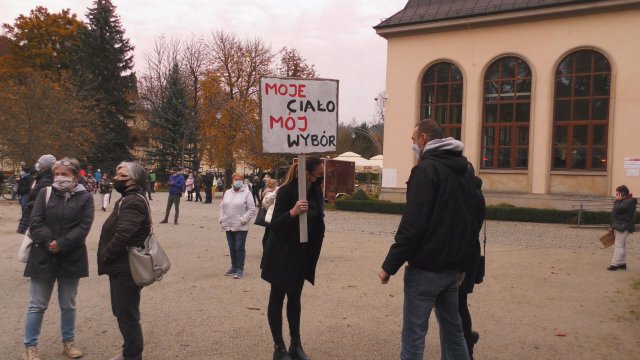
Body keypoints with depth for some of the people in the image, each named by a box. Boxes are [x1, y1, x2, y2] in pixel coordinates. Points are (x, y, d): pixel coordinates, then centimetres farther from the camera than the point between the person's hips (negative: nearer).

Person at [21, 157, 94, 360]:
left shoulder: (85, 197, -1)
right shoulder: (45, 193, 2)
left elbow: (84, 227, -10)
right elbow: (35, 222, -5)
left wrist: (61, 244, -18)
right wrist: (49, 242, -18)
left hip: (71, 258, 0)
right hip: (43, 257, 0)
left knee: (68, 305, 14)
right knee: (37, 305, 8)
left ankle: (68, 342, 29)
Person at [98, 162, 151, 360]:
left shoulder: (133, 202, -20)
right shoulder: (129, 199, 15)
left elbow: (123, 235, -29)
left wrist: (104, 256, -15)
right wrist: (106, 258, 11)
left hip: (126, 268, -11)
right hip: (122, 266, 11)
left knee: (127, 315, -1)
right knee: (122, 313, 21)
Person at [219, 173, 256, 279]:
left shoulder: (246, 193, -6)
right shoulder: (227, 192, 11)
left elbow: (252, 209, -10)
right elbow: (222, 206, 17)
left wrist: (244, 219, -16)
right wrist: (221, 218, 6)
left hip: (241, 226, -5)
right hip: (228, 226, 6)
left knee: (239, 248, -2)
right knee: (232, 248, 14)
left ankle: (240, 269, 6)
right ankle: (234, 267, 26)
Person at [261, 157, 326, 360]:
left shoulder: (316, 192, 0)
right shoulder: (287, 191, -19)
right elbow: (275, 225, -21)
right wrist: (292, 212, -38)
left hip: (302, 254, 7)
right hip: (282, 255, -7)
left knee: (295, 298, 14)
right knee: (277, 299, 4)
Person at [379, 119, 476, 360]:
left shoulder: (426, 169, -14)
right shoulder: (464, 170, 12)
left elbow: (412, 224, -21)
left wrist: (390, 265, -15)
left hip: (425, 267, -8)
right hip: (452, 267, 8)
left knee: (414, 333, -1)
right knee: (453, 328, 19)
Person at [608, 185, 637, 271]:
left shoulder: (629, 202, -16)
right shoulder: (624, 202, 17)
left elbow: (617, 209, -29)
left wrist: (617, 200, -13)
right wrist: (613, 226, 20)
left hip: (623, 228, -10)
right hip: (619, 227, 10)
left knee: (619, 245, -10)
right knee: (622, 245, 14)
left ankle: (615, 264, -10)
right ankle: (622, 263, 20)